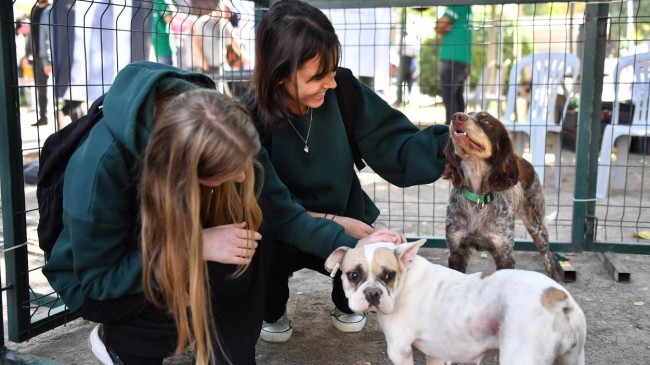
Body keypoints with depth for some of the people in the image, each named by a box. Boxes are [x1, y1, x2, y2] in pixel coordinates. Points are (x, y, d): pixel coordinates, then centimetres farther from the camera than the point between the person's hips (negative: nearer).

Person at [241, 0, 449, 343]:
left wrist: (451, 142, -35)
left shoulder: (344, 92, -19)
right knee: (269, 251, -32)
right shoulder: (250, 119, -24)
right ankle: (272, 311, 6)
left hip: (345, 217, 2)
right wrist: (333, 222, -30)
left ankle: (346, 302, 17)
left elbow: (393, 146, -18)